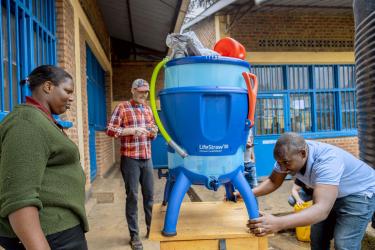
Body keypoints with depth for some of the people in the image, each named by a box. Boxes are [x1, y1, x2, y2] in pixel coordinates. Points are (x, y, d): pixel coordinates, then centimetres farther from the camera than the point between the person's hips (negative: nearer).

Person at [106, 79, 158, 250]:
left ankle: (151, 229, 28)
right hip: (130, 159, -5)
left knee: (149, 195, 12)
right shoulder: (122, 108, -5)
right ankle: (134, 235, 15)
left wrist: (153, 132, -3)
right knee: (132, 197, 3)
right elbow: (110, 130, -12)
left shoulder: (148, 109, 14)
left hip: (147, 158, 6)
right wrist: (133, 130, -21)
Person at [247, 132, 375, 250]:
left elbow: (322, 210, -50)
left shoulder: (327, 161, -41)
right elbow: (273, 181, -6)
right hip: (331, 193, 6)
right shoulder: (287, 156, -19)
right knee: (318, 238, 8)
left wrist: (278, 223, -61)